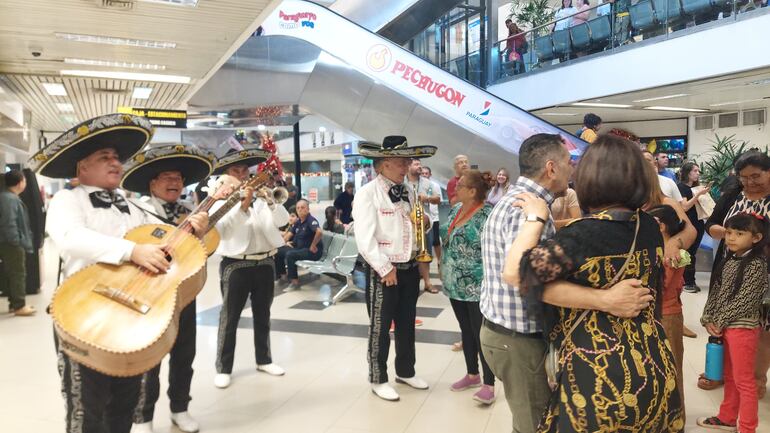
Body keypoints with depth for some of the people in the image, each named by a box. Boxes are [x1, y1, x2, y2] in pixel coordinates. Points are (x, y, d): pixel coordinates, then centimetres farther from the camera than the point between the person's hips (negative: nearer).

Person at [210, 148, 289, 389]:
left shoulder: (261, 198, 8)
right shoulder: (220, 199, -1)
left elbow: (283, 220, -3)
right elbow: (220, 227, -20)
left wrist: (268, 200, -17)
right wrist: (243, 203, -29)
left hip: (265, 262, 4)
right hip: (235, 265, -4)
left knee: (262, 314, 15)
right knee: (230, 317, 2)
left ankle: (263, 360, 28)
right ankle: (223, 368, 12)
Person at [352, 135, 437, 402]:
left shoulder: (408, 193, 10)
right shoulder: (368, 193, -13)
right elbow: (365, 239, -19)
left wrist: (423, 225, -2)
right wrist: (386, 269, -18)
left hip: (409, 268, 7)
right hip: (382, 271, -7)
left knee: (407, 324, 18)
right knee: (380, 328, 6)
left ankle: (405, 372, 36)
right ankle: (378, 380, 23)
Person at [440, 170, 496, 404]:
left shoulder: (487, 214, -17)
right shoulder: (456, 210, 7)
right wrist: (444, 268, 15)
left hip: (477, 286, -8)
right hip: (456, 284, 8)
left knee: (481, 334, 1)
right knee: (466, 330, 18)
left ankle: (489, 384, 14)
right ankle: (472, 374, 33)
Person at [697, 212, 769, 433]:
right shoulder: (728, 261, 8)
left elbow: (744, 299, -18)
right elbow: (715, 292, 9)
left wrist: (720, 321, -14)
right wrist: (708, 319, 1)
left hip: (742, 327, -8)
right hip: (724, 327, 8)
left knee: (744, 381, 2)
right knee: (729, 377, 19)